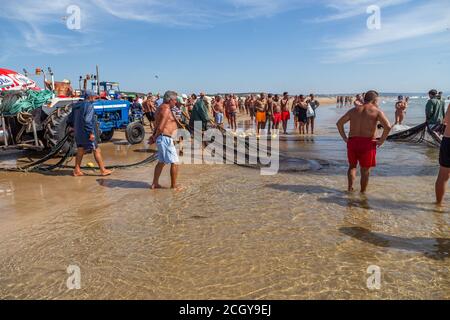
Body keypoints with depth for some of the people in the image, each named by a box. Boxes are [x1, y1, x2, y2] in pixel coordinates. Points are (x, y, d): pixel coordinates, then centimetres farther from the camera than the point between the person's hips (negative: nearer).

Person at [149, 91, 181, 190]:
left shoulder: (162, 107, 15)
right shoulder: (166, 109, -18)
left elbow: (157, 124, 15)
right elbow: (160, 128, -22)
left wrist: (154, 136, 6)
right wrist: (155, 137, -7)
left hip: (162, 138, 11)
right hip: (165, 138, -11)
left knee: (161, 162, 19)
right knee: (174, 162, -2)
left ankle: (155, 184, 26)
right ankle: (174, 185, 8)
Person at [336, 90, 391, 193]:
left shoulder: (354, 110, 12)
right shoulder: (377, 111, -1)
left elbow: (339, 123, 9)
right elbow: (388, 127, -14)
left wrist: (345, 138, 8)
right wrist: (381, 141, -5)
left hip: (352, 141, 3)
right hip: (367, 143, -3)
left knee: (352, 165, 22)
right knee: (365, 169, 11)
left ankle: (350, 188, 12)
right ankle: (363, 192, 20)